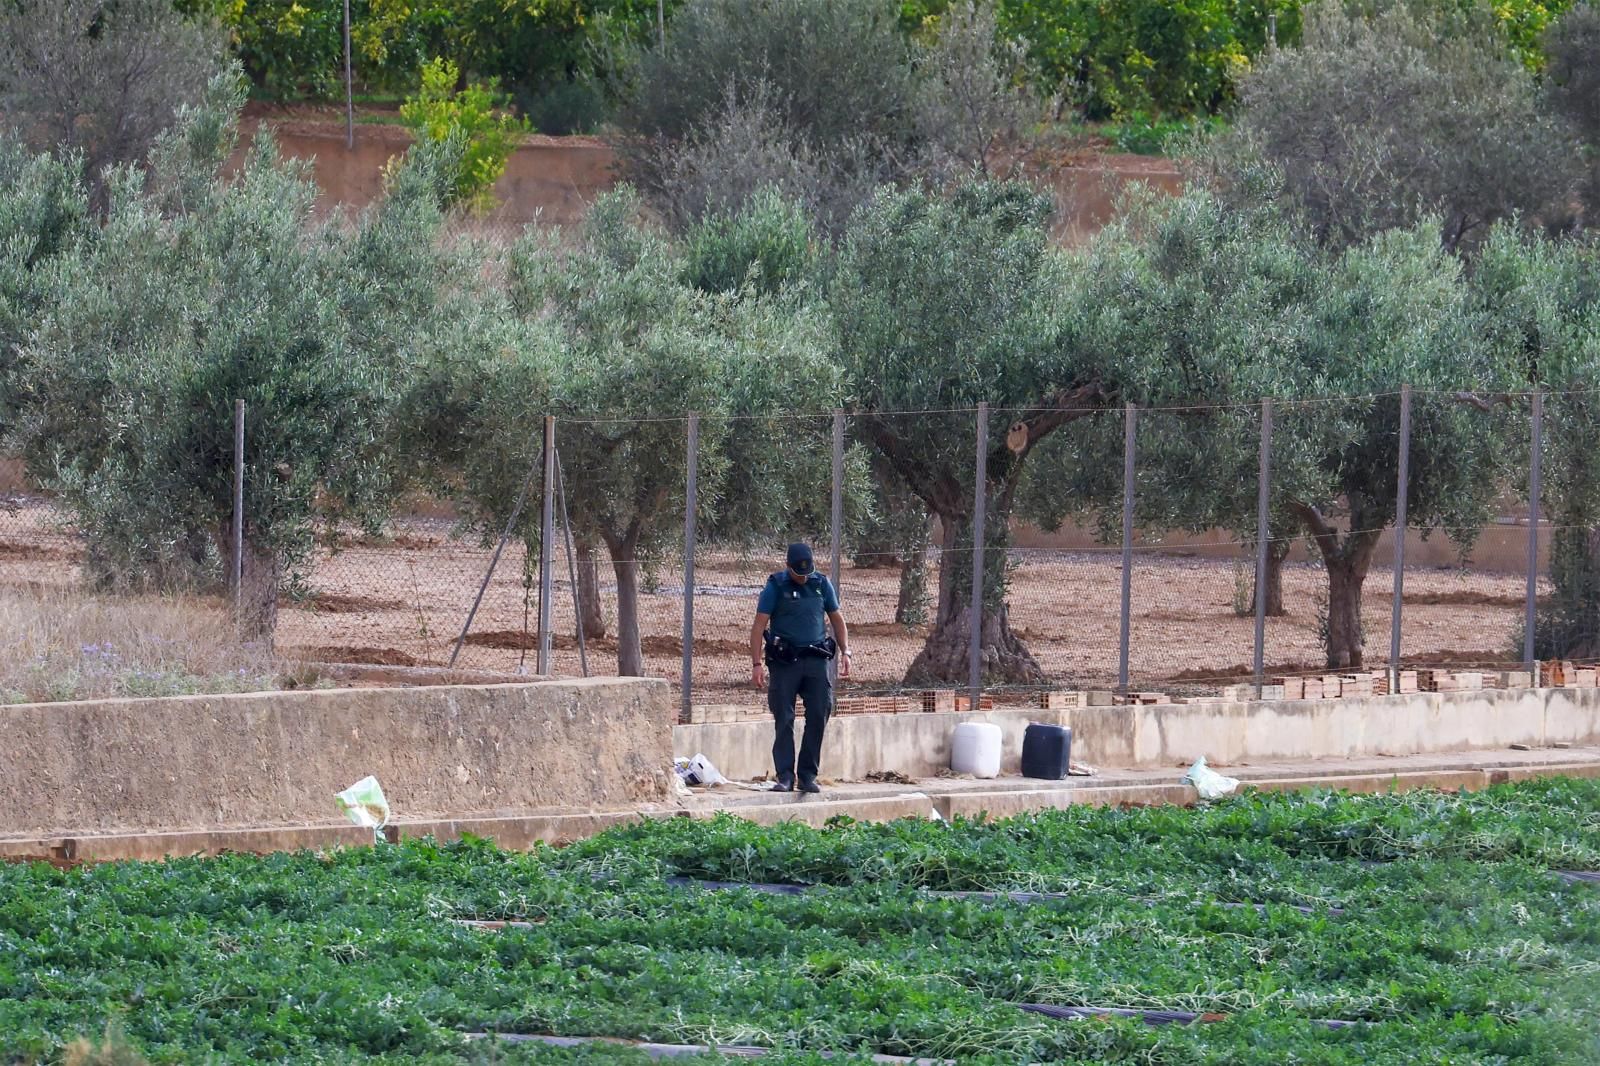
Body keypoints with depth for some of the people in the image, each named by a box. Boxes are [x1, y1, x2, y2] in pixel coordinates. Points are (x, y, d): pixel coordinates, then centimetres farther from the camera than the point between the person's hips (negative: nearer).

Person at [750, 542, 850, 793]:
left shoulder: (821, 584, 9)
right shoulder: (776, 586, -2)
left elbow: (837, 619, 18)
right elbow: (759, 626, -4)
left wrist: (845, 652, 9)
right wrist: (757, 664, -12)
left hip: (816, 660, 3)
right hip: (784, 661, -3)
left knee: (818, 716, -2)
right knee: (784, 721, -3)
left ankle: (808, 775, 6)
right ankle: (785, 777, -1)